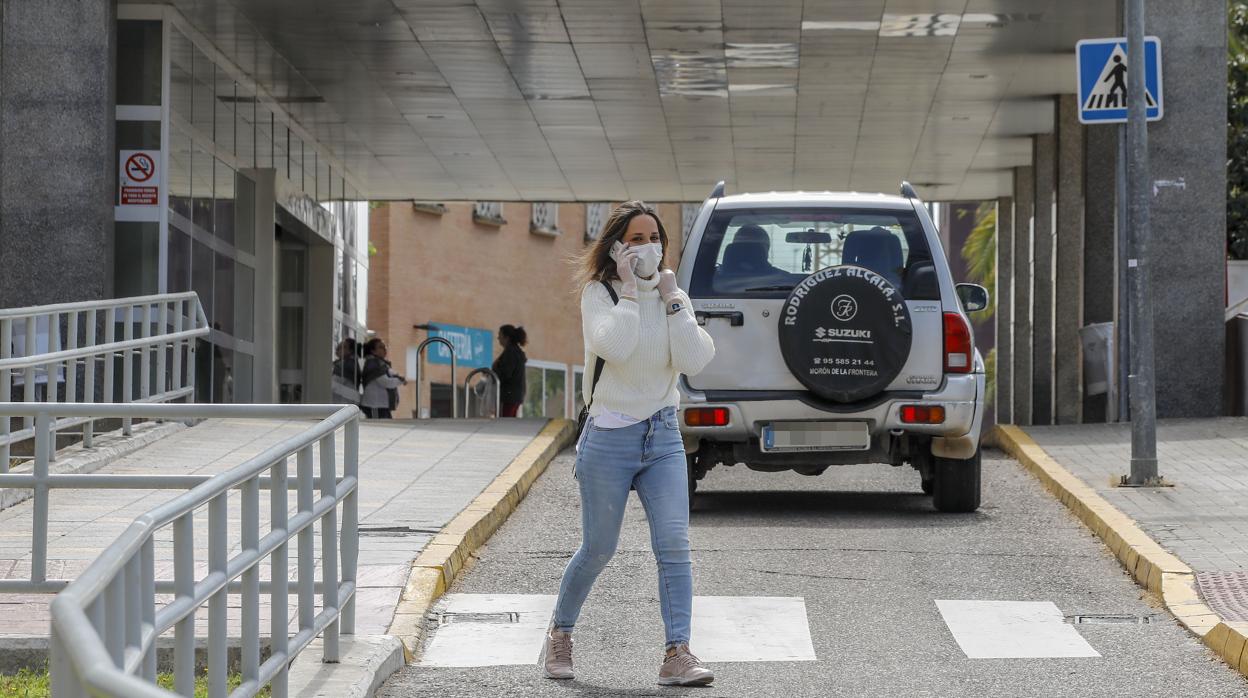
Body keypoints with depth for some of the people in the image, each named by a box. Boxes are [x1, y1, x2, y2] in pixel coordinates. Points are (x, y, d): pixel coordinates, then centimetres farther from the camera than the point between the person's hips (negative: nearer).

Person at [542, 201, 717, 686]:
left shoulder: (672, 296, 7)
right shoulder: (598, 293, -5)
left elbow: (694, 361, -8)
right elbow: (613, 345, -25)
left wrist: (672, 300, -9)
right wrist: (630, 292, -17)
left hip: (663, 435, 3)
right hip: (610, 436, -3)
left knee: (674, 544, -12)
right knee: (598, 550, 6)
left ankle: (677, 654, -14)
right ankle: (560, 633, 30)